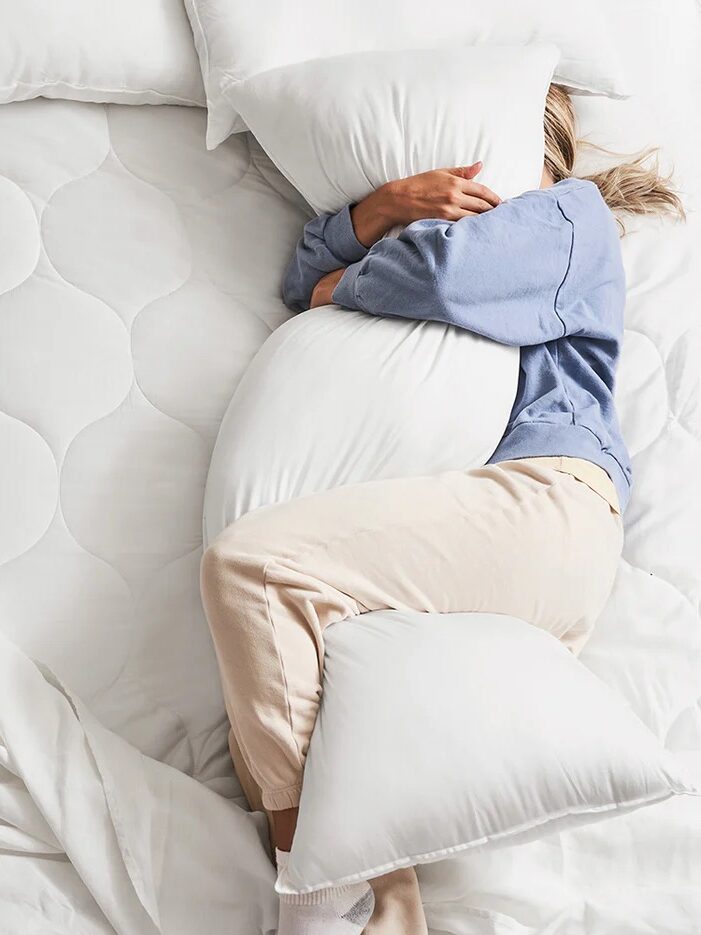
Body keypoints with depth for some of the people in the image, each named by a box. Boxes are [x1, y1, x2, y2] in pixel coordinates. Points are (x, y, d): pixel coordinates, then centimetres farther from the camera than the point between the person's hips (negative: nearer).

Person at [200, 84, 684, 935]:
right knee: (263, 728, -10)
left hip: (548, 498, -8)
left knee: (246, 560, -26)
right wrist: (390, 202, 13)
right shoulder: (450, 219, 41)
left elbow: (445, 267, -6)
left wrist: (347, 286, 14)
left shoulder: (572, 210, 17)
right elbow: (305, 278, 30)